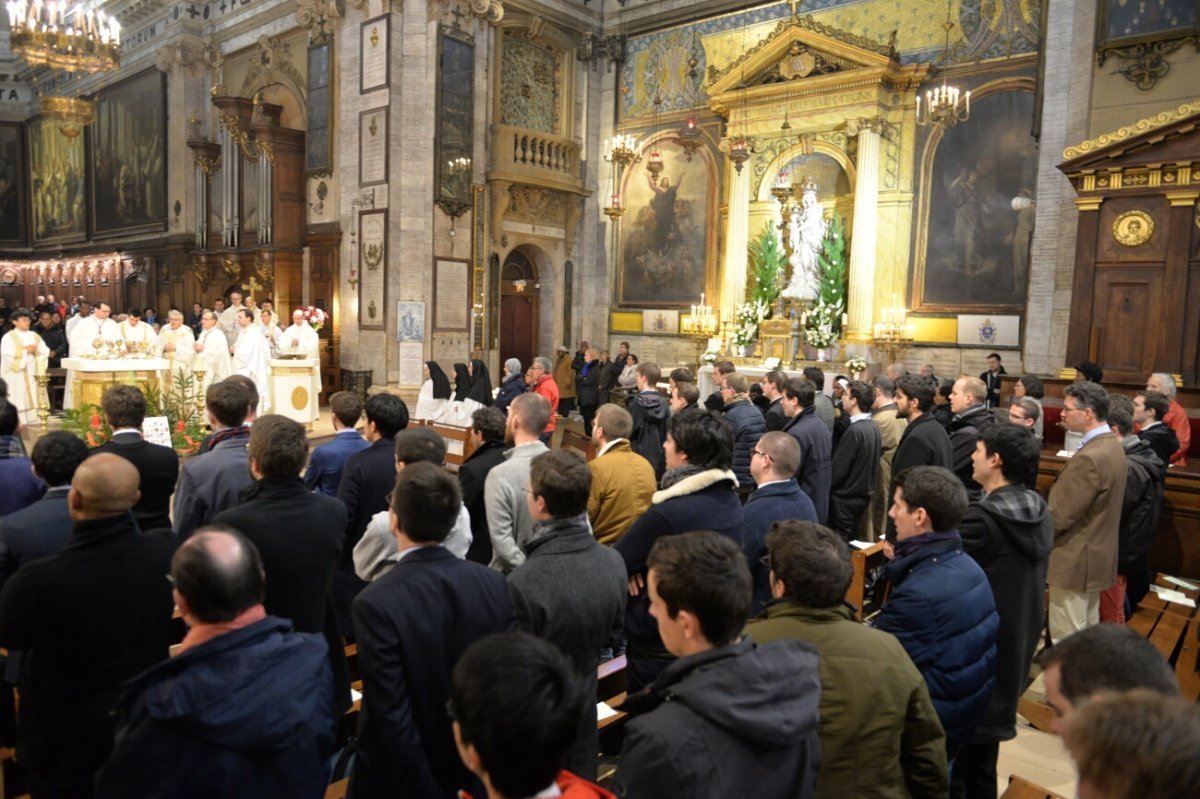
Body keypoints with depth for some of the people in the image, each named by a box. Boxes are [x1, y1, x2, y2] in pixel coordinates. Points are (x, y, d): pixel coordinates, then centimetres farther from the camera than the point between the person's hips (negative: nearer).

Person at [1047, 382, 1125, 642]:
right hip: (1097, 554, 10)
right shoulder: (1111, 445, 5)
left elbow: (1059, 516, -23)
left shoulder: (1089, 457, -26)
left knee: (1066, 640, 1)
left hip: (1075, 560, -10)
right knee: (1088, 630, 22)